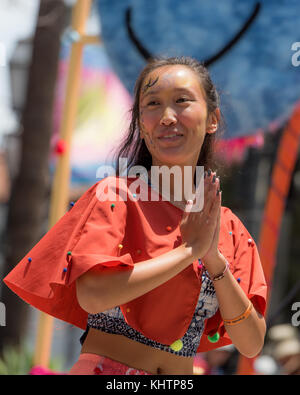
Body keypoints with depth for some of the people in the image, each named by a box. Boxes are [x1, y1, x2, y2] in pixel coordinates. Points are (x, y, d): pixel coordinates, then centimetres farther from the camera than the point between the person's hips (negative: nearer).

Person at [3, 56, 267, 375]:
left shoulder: (227, 227, 7)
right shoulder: (116, 195, -4)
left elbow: (251, 345, 1)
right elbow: (93, 294, -20)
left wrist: (215, 259, -10)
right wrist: (190, 249, -13)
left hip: (181, 376, 4)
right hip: (107, 368, -4)